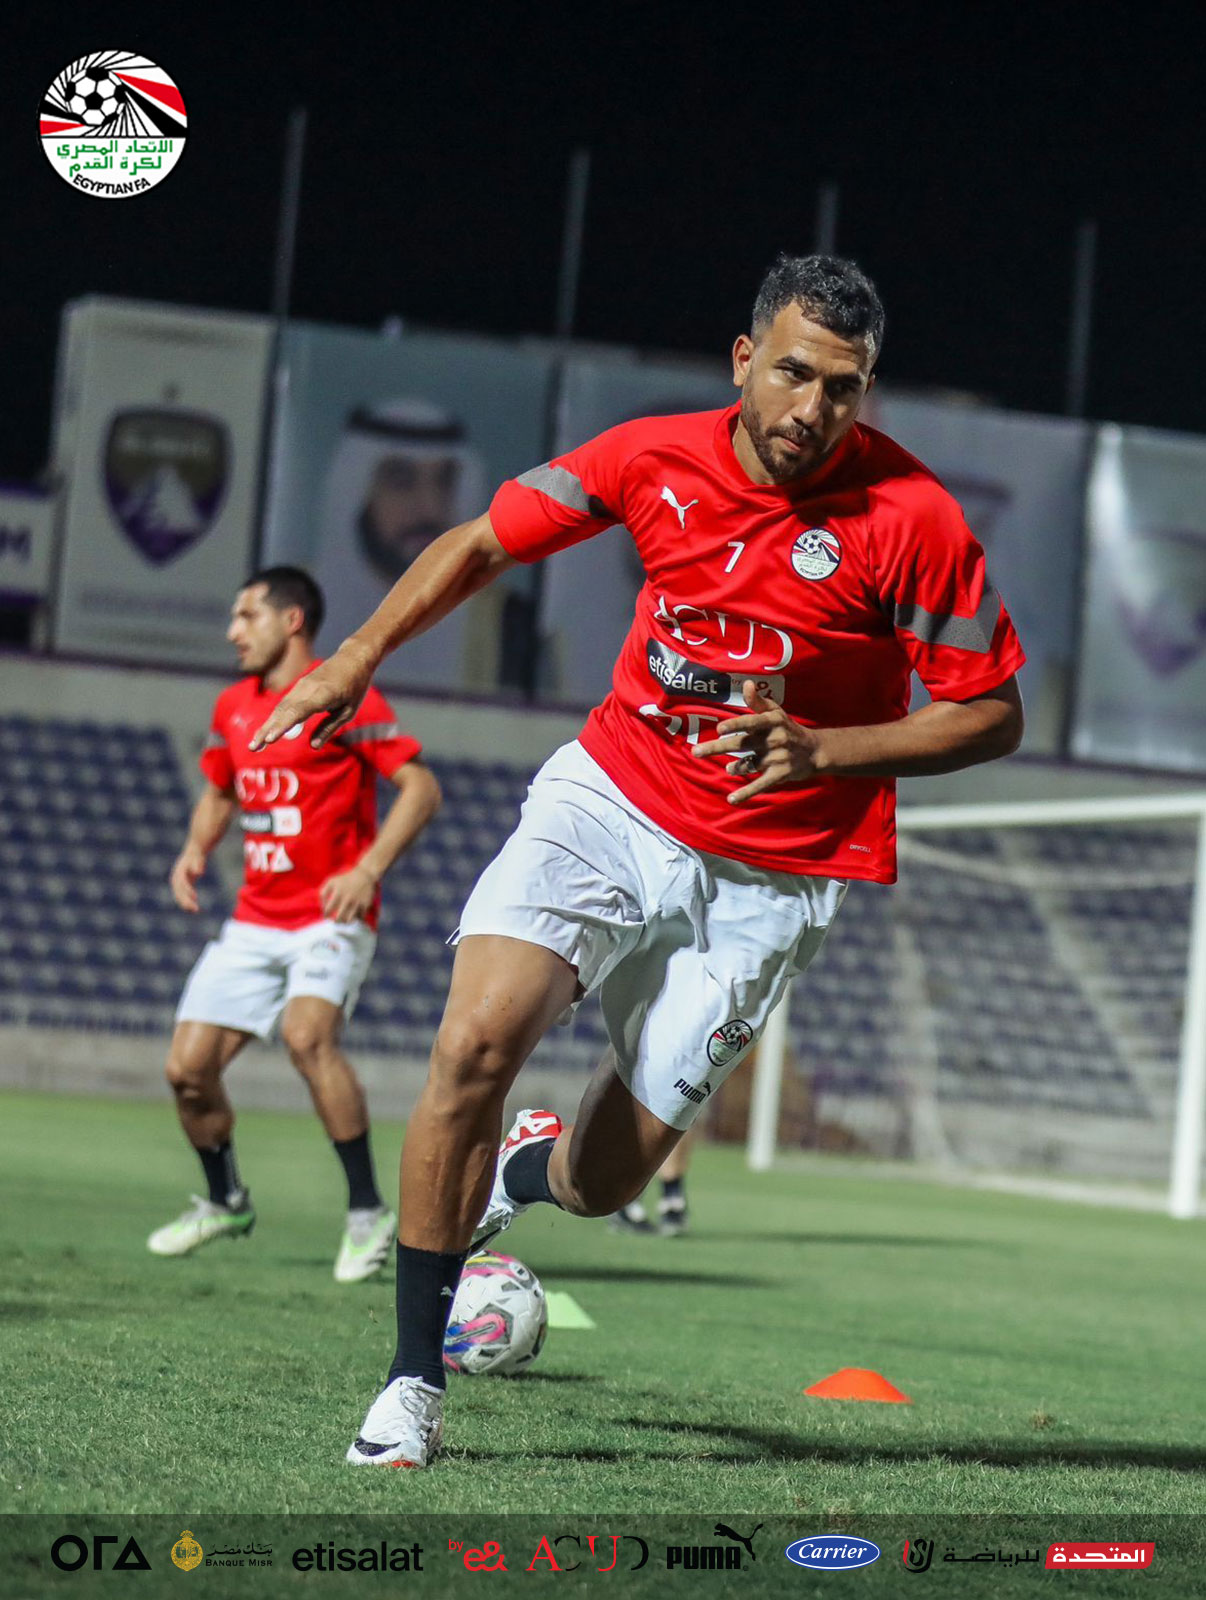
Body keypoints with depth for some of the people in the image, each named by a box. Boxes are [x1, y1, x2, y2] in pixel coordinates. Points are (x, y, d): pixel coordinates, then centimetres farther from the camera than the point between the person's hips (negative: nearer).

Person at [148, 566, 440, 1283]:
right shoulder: (234, 706, 12)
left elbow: (421, 786, -12)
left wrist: (369, 870, -24)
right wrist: (196, 850, 7)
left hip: (332, 915, -7)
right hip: (256, 920, 7)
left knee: (307, 1034, -31)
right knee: (189, 1066, 0)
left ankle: (370, 1213, -20)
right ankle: (225, 1202, 26)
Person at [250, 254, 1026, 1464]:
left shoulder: (911, 516, -14)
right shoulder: (655, 458, -6)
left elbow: (992, 716, -8)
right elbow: (483, 543, 8)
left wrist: (823, 752, -20)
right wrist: (358, 658, -4)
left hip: (767, 875, -1)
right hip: (612, 798, 2)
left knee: (601, 1182, 0)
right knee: (474, 1045, -23)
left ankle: (534, 1168, 41)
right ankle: (413, 1384, -9)